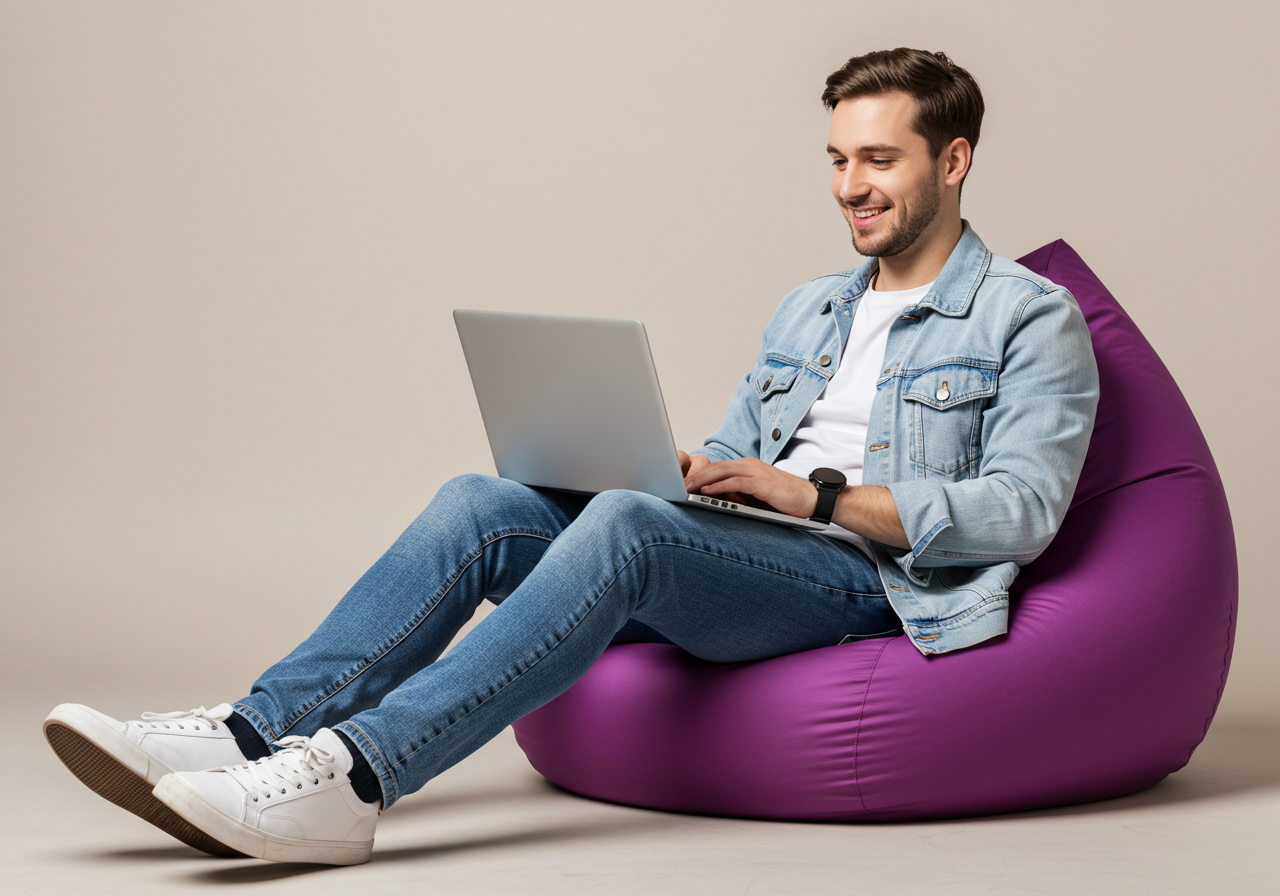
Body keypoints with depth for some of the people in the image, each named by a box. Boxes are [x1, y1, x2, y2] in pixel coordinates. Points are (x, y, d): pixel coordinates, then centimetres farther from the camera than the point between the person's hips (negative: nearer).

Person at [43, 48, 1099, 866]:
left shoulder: (1030, 319, 4)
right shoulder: (808, 311, 27)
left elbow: (1020, 510, -9)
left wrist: (817, 493, -15)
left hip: (866, 580, -7)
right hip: (738, 564, 7)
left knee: (625, 525, -35)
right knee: (479, 505, -17)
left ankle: (352, 776, -45)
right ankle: (257, 732, -29)